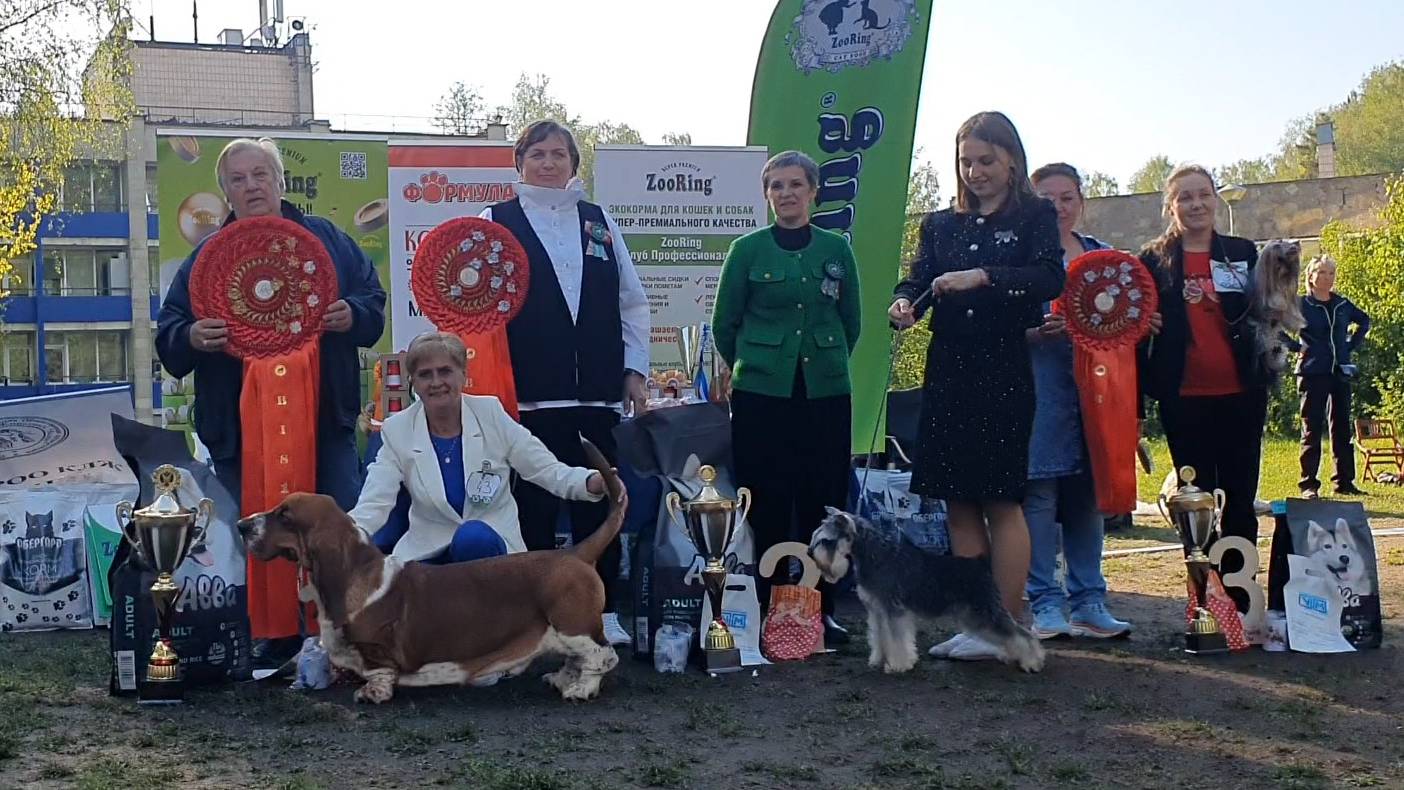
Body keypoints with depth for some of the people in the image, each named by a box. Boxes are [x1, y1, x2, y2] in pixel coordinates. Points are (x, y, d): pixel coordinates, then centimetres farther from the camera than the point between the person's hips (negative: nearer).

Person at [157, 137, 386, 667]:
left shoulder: (326, 240, 10)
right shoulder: (207, 258, 9)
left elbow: (374, 302, 11)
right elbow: (168, 333, 7)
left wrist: (352, 315, -11)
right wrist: (192, 338, -16)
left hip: (323, 411, 0)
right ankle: (272, 638, 16)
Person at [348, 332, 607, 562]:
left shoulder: (490, 413, -6)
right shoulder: (396, 431, -5)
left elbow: (547, 470, -4)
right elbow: (374, 504, -14)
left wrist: (594, 483, -25)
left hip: (488, 545, -1)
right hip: (427, 551, 1)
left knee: (474, 537, -35)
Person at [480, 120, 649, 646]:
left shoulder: (599, 222, 15)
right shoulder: (496, 223, 5)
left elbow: (632, 303, 15)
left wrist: (635, 371, 8)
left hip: (597, 391, 3)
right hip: (529, 391, -3)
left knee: (598, 503, 7)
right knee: (534, 507, 1)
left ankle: (602, 612, 17)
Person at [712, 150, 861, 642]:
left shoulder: (837, 250, 7)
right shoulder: (748, 250, 2)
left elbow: (850, 322, 15)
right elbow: (724, 323, 8)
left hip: (826, 392, 2)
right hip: (761, 394, -2)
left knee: (823, 503, 4)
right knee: (767, 507, 1)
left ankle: (822, 610, 14)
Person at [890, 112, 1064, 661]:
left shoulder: (1034, 216, 4)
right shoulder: (940, 225, 17)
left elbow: (1051, 278, -13)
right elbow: (918, 278, 5)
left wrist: (982, 276, -26)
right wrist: (902, 302, -18)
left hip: (1004, 375, -5)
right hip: (948, 376, 5)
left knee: (1001, 500, -4)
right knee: (958, 502, 5)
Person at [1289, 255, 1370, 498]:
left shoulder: (1343, 305, 9)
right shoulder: (1300, 305, -5)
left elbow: (1364, 321, 26)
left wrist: (1352, 344, 13)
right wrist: (1296, 346, -9)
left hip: (1341, 373, 5)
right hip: (1313, 374, -5)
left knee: (1342, 428, 8)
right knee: (1312, 430, -1)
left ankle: (1344, 482, 14)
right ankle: (1309, 484, 3)